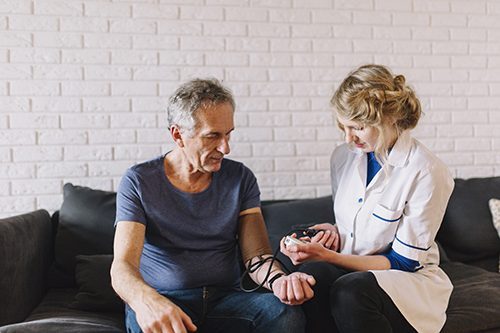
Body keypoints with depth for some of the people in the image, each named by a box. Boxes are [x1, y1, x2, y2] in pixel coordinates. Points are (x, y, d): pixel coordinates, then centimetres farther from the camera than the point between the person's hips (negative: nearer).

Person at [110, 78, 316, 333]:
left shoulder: (240, 179, 4)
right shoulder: (138, 182, -4)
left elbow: (256, 255, -2)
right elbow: (122, 267, -13)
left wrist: (278, 279, -28)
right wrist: (147, 301, -38)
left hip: (224, 299, 2)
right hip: (162, 300, -2)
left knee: (286, 312, -27)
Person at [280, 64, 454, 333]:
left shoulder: (427, 172, -15)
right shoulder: (344, 156, 5)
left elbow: (404, 262, -12)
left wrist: (328, 256, -20)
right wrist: (333, 231, -4)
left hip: (410, 279, -4)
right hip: (349, 269, 5)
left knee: (351, 290, -37)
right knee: (311, 274, -31)